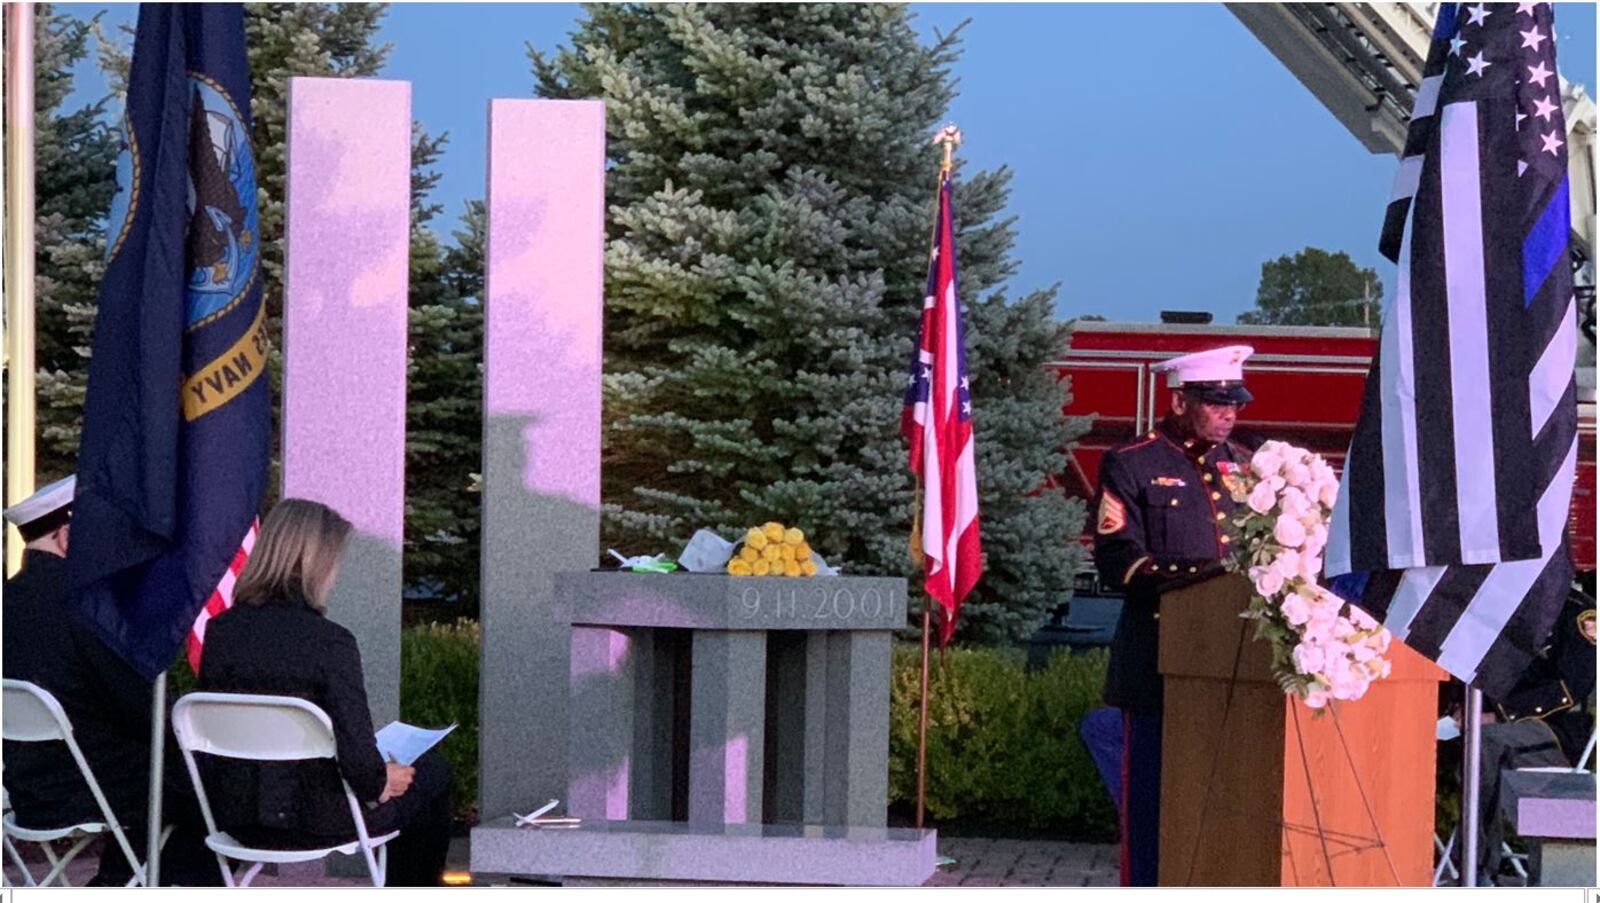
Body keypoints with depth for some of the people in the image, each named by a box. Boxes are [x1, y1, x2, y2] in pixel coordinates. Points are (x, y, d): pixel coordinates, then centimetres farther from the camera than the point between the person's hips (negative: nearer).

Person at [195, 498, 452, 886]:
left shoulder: (220, 630, -4)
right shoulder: (329, 641, -21)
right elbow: (359, 760, -24)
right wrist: (380, 784, -2)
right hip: (316, 820, -6)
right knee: (432, 770, 22)